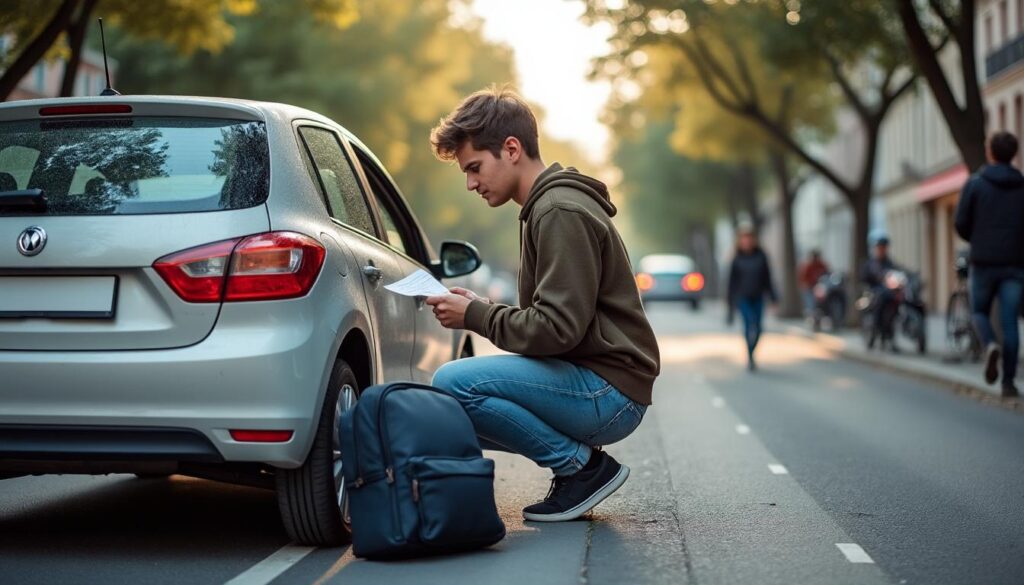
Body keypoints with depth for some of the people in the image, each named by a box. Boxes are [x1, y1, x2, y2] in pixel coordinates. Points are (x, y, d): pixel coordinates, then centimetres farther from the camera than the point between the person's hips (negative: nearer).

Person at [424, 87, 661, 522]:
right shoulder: (545, 207, 17)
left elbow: (557, 329, -23)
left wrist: (474, 315, -11)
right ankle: (580, 462, 7)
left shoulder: (561, 212, -16)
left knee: (453, 383, -22)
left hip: (608, 390, -10)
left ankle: (583, 466, -9)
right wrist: (478, 308, 5)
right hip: (587, 384, 10)